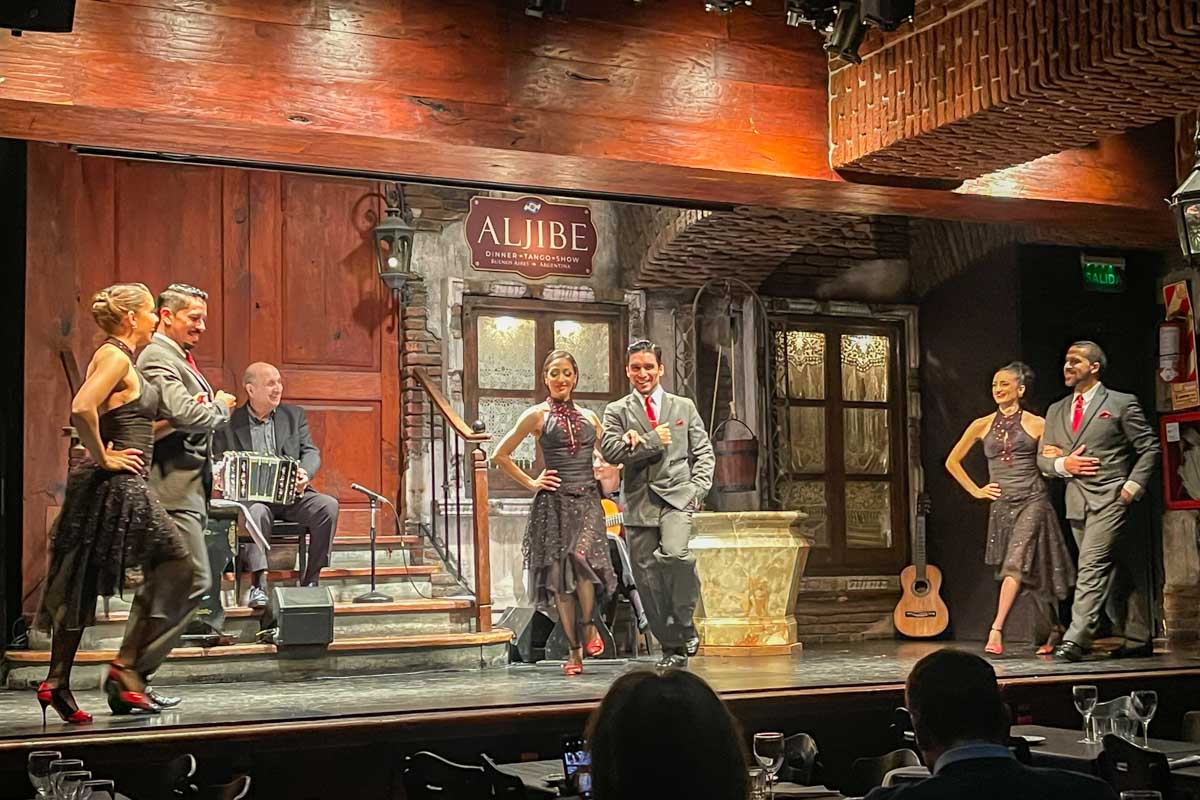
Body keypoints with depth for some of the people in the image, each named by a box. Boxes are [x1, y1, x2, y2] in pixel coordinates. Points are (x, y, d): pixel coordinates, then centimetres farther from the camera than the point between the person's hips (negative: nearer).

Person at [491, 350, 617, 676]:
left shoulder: (589, 417, 15)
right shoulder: (537, 415, 4)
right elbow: (500, 455, 5)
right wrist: (531, 483, 1)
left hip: (587, 501, 1)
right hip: (554, 502, -1)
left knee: (581, 559, -24)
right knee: (560, 575, -1)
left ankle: (590, 628, -3)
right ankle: (574, 651, 9)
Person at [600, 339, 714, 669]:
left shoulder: (684, 407, 15)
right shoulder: (616, 411, 10)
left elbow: (703, 453, 14)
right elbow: (610, 451, -5)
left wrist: (698, 488, -1)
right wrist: (654, 441, -7)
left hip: (677, 496, -1)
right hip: (639, 502, 1)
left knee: (675, 554, -27)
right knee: (647, 577, 0)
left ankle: (684, 626, -6)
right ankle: (673, 646, 13)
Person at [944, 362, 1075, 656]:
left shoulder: (1036, 424, 0)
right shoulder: (982, 425, 8)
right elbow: (952, 461, 17)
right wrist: (976, 491, 10)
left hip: (1031, 501, -4)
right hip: (1001, 505, 4)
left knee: (1016, 563, -19)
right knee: (1032, 575, 9)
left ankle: (996, 630, -23)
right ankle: (1055, 632, 20)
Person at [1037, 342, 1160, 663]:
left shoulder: (1121, 404, 1)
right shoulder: (1056, 411, 17)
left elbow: (1149, 447, 1)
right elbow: (1043, 458, 17)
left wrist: (1133, 485, -9)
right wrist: (1063, 464, -5)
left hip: (1110, 498, -6)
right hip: (1076, 501, 6)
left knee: (1092, 567, -17)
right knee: (1113, 575, 11)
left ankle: (1076, 639, -21)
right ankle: (1137, 639, 20)